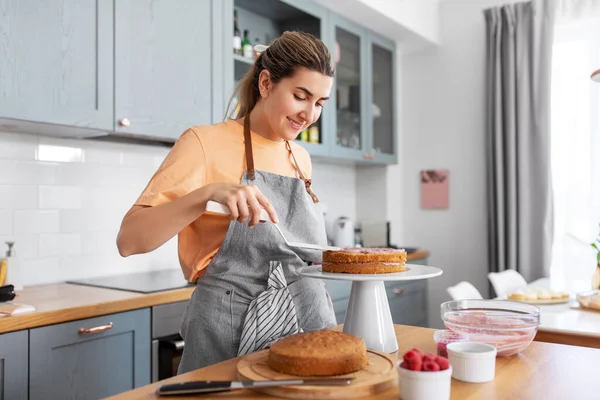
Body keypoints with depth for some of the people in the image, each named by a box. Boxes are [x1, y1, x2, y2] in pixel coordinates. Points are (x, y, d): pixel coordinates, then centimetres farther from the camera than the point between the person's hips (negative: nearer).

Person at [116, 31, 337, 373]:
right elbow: (129, 240, -17)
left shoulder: (301, 159, 9)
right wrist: (209, 193, -29)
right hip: (232, 335, -5)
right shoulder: (206, 142, -9)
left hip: (311, 324, 6)